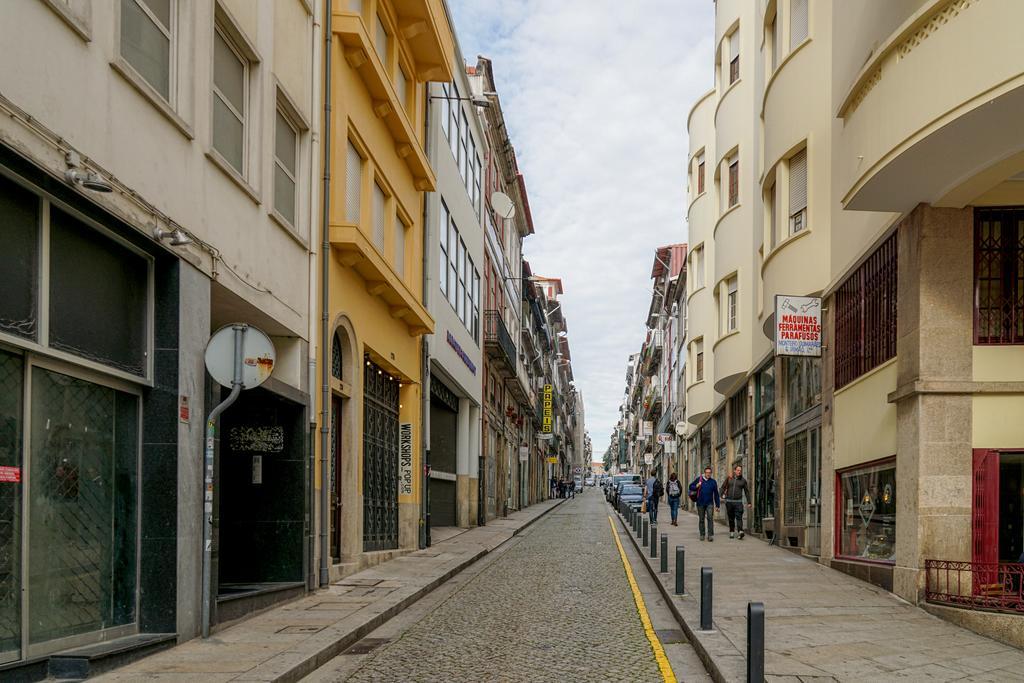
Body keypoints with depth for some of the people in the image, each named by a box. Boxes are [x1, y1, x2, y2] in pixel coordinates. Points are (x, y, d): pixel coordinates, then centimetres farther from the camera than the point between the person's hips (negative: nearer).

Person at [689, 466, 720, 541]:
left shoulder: (713, 482, 6)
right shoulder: (699, 479, 2)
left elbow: (716, 494, 11)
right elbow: (691, 486, 10)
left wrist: (718, 505, 10)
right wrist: (696, 486, -12)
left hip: (709, 503, 0)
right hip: (700, 503, 0)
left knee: (710, 518, -13)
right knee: (701, 519, 7)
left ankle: (710, 535, -12)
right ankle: (702, 535, 19)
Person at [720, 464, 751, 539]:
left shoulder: (743, 480, 4)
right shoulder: (729, 478, 6)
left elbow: (747, 491, 8)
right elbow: (723, 487, 12)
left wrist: (749, 502, 6)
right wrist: (722, 495, -3)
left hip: (738, 502, -2)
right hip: (729, 501, 2)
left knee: (739, 517, -14)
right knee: (731, 518, 9)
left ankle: (740, 532, -25)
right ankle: (732, 532, 17)